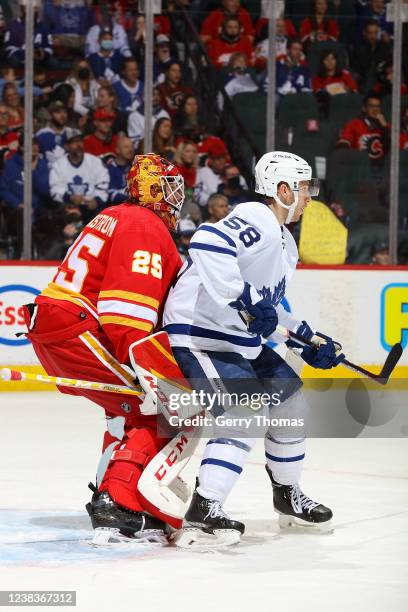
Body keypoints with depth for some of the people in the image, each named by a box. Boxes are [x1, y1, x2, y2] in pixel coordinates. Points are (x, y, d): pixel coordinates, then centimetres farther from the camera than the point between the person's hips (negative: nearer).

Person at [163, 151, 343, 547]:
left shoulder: (283, 242, 17)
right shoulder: (257, 221, -18)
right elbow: (208, 244, -38)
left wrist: (308, 340, 16)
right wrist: (246, 300, -38)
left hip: (242, 338, 11)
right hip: (201, 332, -11)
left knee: (290, 402, 16)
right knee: (245, 416, -22)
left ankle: (287, 495, 33)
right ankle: (202, 514, -25)